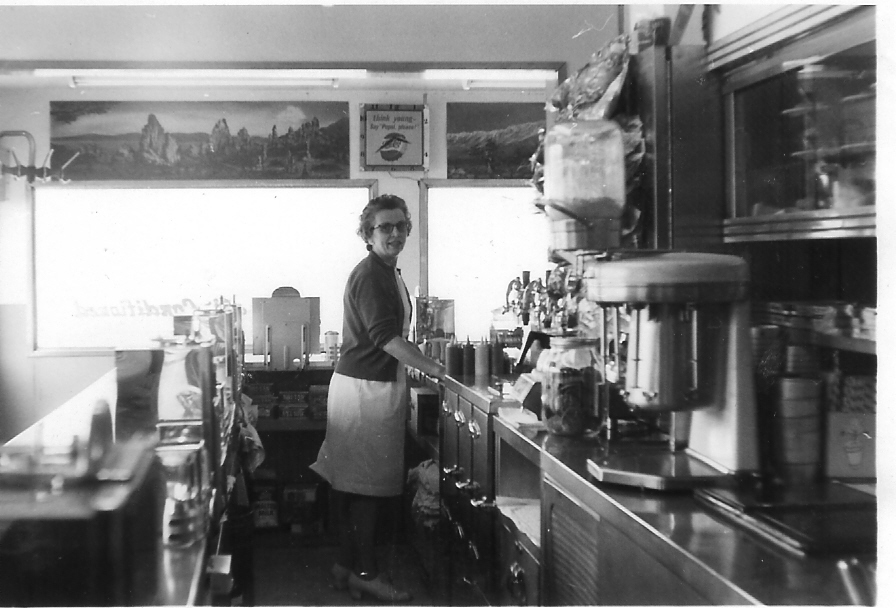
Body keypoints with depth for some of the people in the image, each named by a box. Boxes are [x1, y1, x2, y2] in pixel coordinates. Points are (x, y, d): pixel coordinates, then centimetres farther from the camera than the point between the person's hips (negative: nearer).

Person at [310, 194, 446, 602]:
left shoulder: (388, 273, 16)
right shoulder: (369, 275, -16)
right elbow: (388, 337, -23)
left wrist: (431, 369, 16)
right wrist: (438, 370, -21)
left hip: (379, 384, 10)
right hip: (364, 388, -10)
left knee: (357, 484, 13)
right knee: (367, 484, -3)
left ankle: (348, 567, 21)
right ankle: (364, 573, 6)